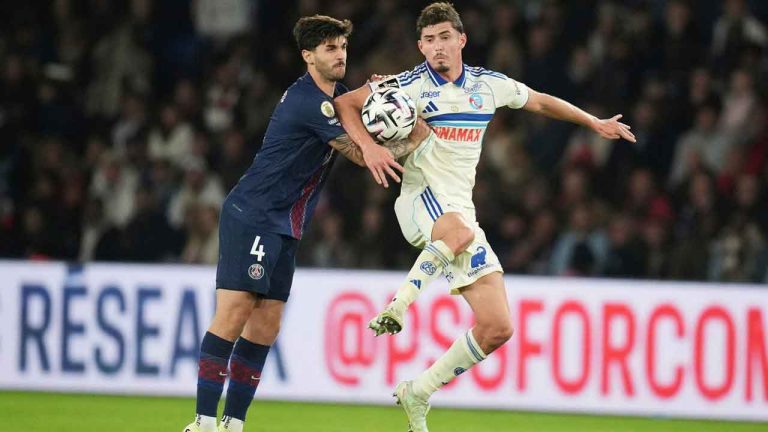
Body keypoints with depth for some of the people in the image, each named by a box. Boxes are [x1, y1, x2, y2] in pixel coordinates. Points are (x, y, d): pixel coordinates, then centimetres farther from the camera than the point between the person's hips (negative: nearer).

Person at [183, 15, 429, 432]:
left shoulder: (332, 96, 12)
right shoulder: (307, 102, -18)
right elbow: (363, 155, -15)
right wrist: (414, 142, -3)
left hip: (284, 227, 10)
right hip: (251, 217, -10)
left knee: (265, 327, 5)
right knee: (233, 313, -15)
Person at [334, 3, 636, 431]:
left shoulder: (489, 85, 9)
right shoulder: (408, 86, -3)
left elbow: (540, 102, 27)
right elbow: (345, 104, -3)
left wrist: (594, 122, 32)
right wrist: (369, 146, -20)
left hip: (461, 211, 5)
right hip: (422, 200, -5)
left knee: (498, 328, -2)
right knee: (460, 232, -45)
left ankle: (418, 393, 12)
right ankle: (400, 304, -30)